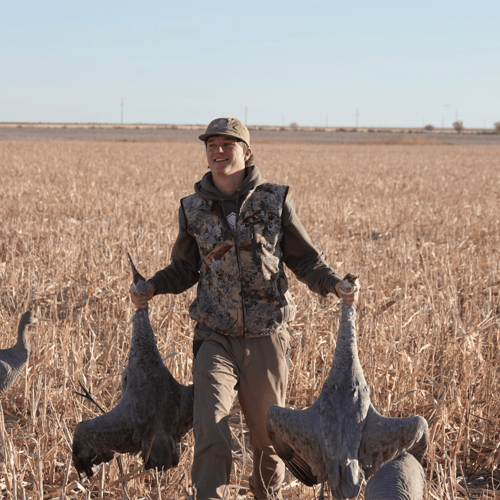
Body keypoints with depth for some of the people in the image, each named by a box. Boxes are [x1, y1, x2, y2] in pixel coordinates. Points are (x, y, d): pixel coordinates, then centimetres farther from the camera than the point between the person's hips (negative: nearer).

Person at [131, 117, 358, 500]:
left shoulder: (276, 201, -1)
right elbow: (185, 269, 13)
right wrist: (152, 287, -5)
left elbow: (306, 260, 5)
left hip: (267, 338, 0)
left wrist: (333, 283, -12)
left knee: (268, 433, 14)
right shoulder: (193, 209, 3)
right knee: (210, 429, -18)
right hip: (215, 338, 0)